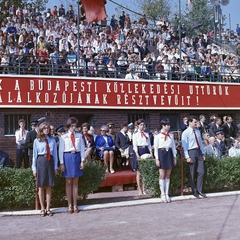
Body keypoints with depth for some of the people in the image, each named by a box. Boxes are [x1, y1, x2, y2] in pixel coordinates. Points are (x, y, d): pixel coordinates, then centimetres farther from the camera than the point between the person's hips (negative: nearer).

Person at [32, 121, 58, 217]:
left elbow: (55, 154, 7)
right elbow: (34, 155, 4)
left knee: (49, 186, 6)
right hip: (41, 162, -1)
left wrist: (55, 167, 5)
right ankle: (42, 208, 14)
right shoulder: (37, 141, 3)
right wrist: (34, 168, 1)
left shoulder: (52, 140, 6)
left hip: (50, 162, 1)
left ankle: (48, 208, 15)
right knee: (41, 186, 4)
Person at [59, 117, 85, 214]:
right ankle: (69, 205, 12)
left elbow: (82, 148, 5)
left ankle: (75, 205, 15)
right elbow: (61, 151, 0)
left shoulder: (79, 136, 5)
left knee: (75, 183, 7)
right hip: (67, 158, -1)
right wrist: (61, 163, -5)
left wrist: (82, 161, -1)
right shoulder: (63, 137, 1)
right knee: (68, 182, 4)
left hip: (77, 157, 2)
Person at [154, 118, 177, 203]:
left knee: (168, 175, 6)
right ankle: (162, 194, 6)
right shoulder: (158, 136, -3)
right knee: (162, 175, -2)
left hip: (169, 154, 4)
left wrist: (174, 157, 9)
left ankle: (167, 194, 12)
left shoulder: (171, 135, 10)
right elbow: (156, 148, -3)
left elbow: (173, 146, 14)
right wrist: (157, 159, -8)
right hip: (161, 153, -4)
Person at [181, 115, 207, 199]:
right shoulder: (185, 133, -6)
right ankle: (194, 191, 13)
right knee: (192, 173, 3)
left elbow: (200, 142, 17)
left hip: (199, 152, 6)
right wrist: (187, 157, -15)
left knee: (201, 172, 3)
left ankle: (199, 190, 14)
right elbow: (184, 145, -9)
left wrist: (203, 153, 12)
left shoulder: (197, 131, 12)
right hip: (191, 152, -6)